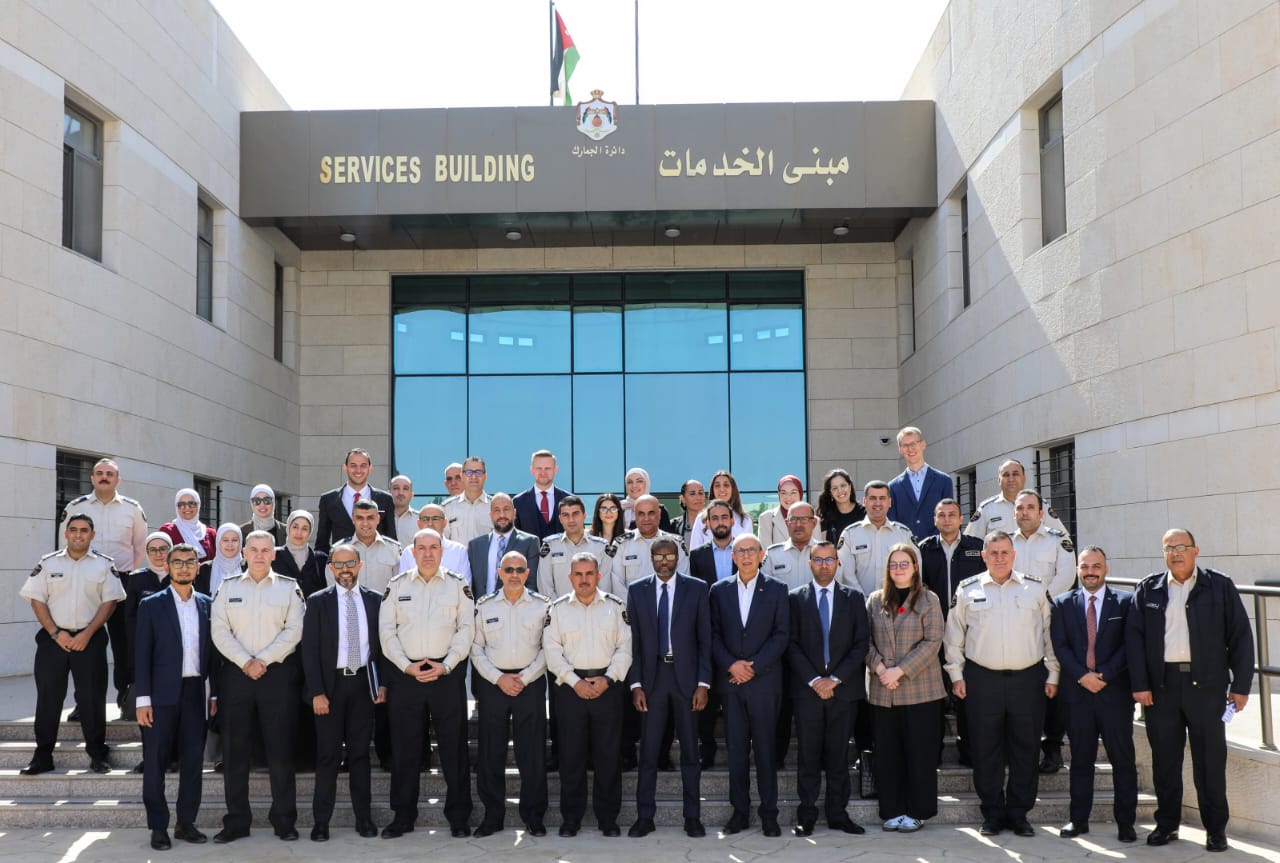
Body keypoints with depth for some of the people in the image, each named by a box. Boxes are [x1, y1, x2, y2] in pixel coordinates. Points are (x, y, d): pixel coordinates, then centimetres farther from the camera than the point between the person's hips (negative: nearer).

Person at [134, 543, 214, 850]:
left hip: (196, 692, 3)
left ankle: (186, 822, 17)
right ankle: (158, 827, 11)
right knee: (155, 762, 2)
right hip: (162, 694, -3)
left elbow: (211, 651, 10)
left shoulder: (207, 605, 9)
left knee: (193, 760, 6)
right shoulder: (151, 605, 1)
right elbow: (142, 654, -2)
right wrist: (143, 700, -8)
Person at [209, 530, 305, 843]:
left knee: (280, 748, 0)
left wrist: (264, 660, -12)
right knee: (234, 750, 4)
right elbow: (219, 631, 0)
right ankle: (236, 821, 13)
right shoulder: (227, 587, 8)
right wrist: (246, 663, -11)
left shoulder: (289, 588, 4)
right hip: (236, 673, 2)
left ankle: (284, 820, 9)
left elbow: (294, 631, -4)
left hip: (278, 674, -1)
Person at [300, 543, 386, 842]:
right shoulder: (317, 602, -1)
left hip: (363, 684, 2)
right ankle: (321, 822, 9)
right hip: (330, 685, -2)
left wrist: (382, 683, 0)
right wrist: (317, 692, -10)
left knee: (360, 753, 9)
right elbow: (309, 649, -4)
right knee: (328, 755, 3)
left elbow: (381, 644, 8)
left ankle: (364, 817, 15)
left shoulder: (374, 600, 5)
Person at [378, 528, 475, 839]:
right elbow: (387, 631, 3)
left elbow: (466, 629, 0)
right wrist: (407, 666, -8)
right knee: (404, 746, 6)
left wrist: (445, 666, -10)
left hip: (447, 672, -1)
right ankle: (403, 816, 16)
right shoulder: (397, 586, 7)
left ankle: (458, 816, 12)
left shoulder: (458, 585, 4)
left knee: (454, 745, 2)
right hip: (405, 673, 1)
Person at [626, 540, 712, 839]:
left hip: (686, 677, -1)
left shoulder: (696, 588, 1)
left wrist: (703, 683, -5)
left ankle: (693, 817, 14)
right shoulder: (637, 590, 4)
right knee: (648, 750, 4)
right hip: (651, 677, 1)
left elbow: (705, 639, 1)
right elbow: (633, 640, 3)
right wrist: (636, 684, -3)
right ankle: (645, 817, 12)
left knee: (690, 750, 6)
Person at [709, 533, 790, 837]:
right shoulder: (719, 590, 8)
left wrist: (754, 666, -11)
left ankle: (769, 812, 9)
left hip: (764, 680, -2)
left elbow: (782, 634, -2)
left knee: (765, 748, 2)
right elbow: (714, 634, 5)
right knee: (736, 748, 5)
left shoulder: (776, 589, 3)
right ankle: (740, 810, 12)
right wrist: (731, 664, -10)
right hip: (730, 681, 2)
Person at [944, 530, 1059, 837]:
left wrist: (1052, 675, 4)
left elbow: (1049, 633, 8)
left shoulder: (1035, 588, 6)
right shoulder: (967, 590, 5)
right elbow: (954, 636, 9)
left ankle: (1019, 814, 15)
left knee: (1025, 748, 5)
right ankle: (993, 814, 14)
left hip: (1027, 677, 0)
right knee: (985, 750, 3)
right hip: (982, 679, 0)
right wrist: (956, 674, 4)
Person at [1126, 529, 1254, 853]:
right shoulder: (1148, 589, 7)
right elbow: (1133, 636, 5)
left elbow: (1240, 636, 3)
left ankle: (1216, 828, 15)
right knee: (1164, 759, 8)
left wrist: (1241, 685, -2)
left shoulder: (1219, 587, 3)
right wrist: (1139, 684, -3)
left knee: (1210, 759, 4)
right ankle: (1167, 823, 20)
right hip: (1161, 685, 2)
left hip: (1206, 684, -2)